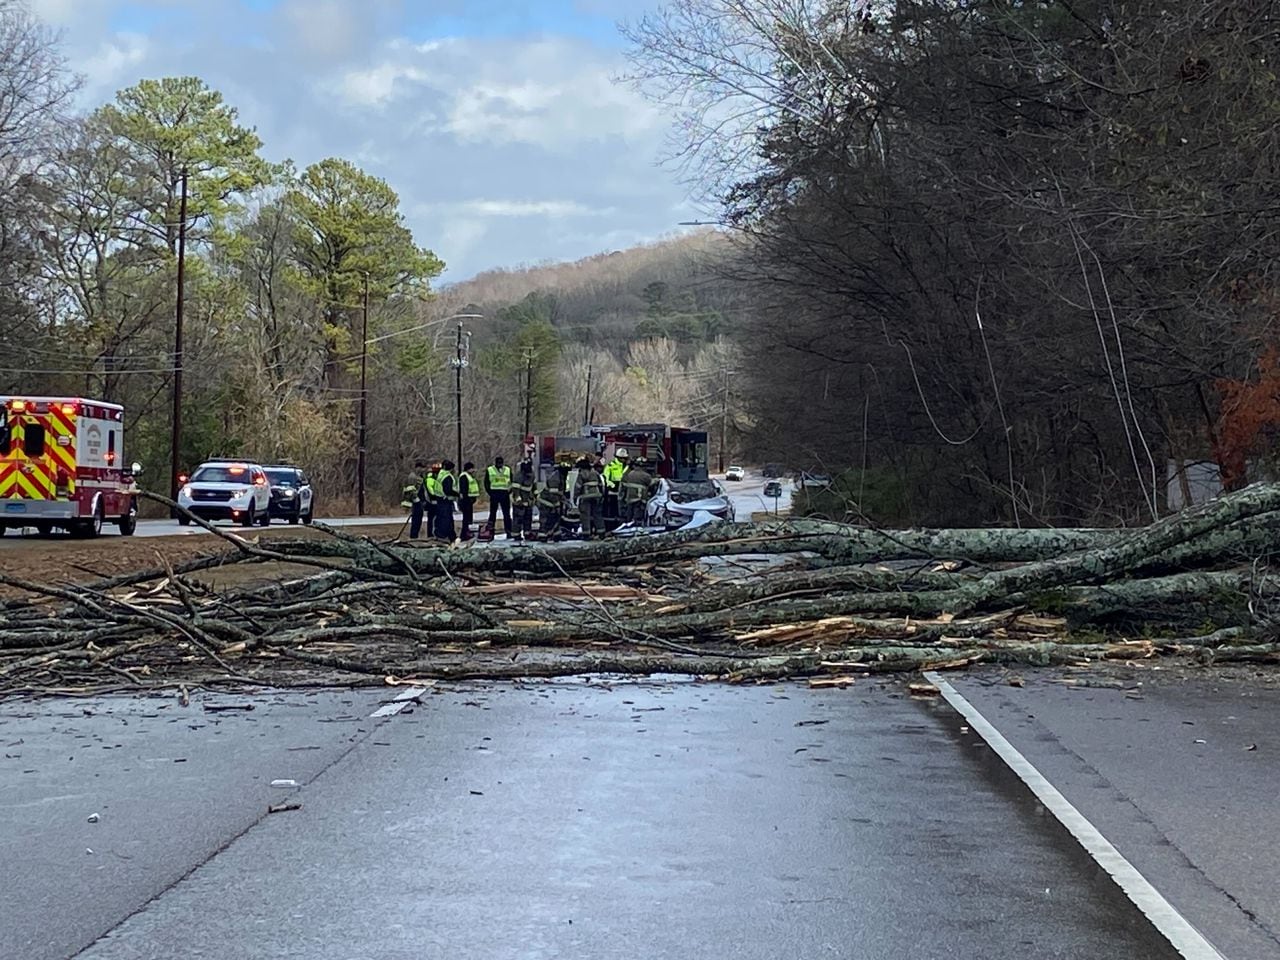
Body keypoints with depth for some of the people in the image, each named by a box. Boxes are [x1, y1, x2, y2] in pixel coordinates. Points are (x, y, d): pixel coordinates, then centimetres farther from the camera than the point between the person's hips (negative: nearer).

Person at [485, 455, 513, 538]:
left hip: (505, 494, 1)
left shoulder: (508, 470, 10)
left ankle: (508, 532, 4)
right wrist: (490, 492, -6)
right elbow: (486, 483, 6)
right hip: (494, 493, -1)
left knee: (507, 514, 2)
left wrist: (509, 491, -1)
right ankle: (491, 531, 5)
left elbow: (512, 482, 12)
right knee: (493, 513, 2)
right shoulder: (489, 470, 5)